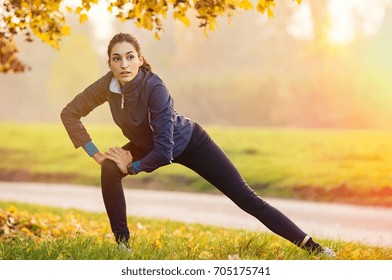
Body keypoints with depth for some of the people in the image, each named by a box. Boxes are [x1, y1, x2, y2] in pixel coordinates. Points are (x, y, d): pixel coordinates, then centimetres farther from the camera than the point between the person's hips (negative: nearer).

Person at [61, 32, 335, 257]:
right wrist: (96, 154, -15)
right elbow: (70, 114, -10)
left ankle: (310, 245, -5)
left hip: (190, 143, -5)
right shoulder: (107, 86, -22)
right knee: (110, 170, -22)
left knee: (246, 198, -8)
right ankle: (122, 242, -6)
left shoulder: (154, 88, -37)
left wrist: (133, 166, -23)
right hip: (147, 145, 5)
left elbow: (165, 149, -37)